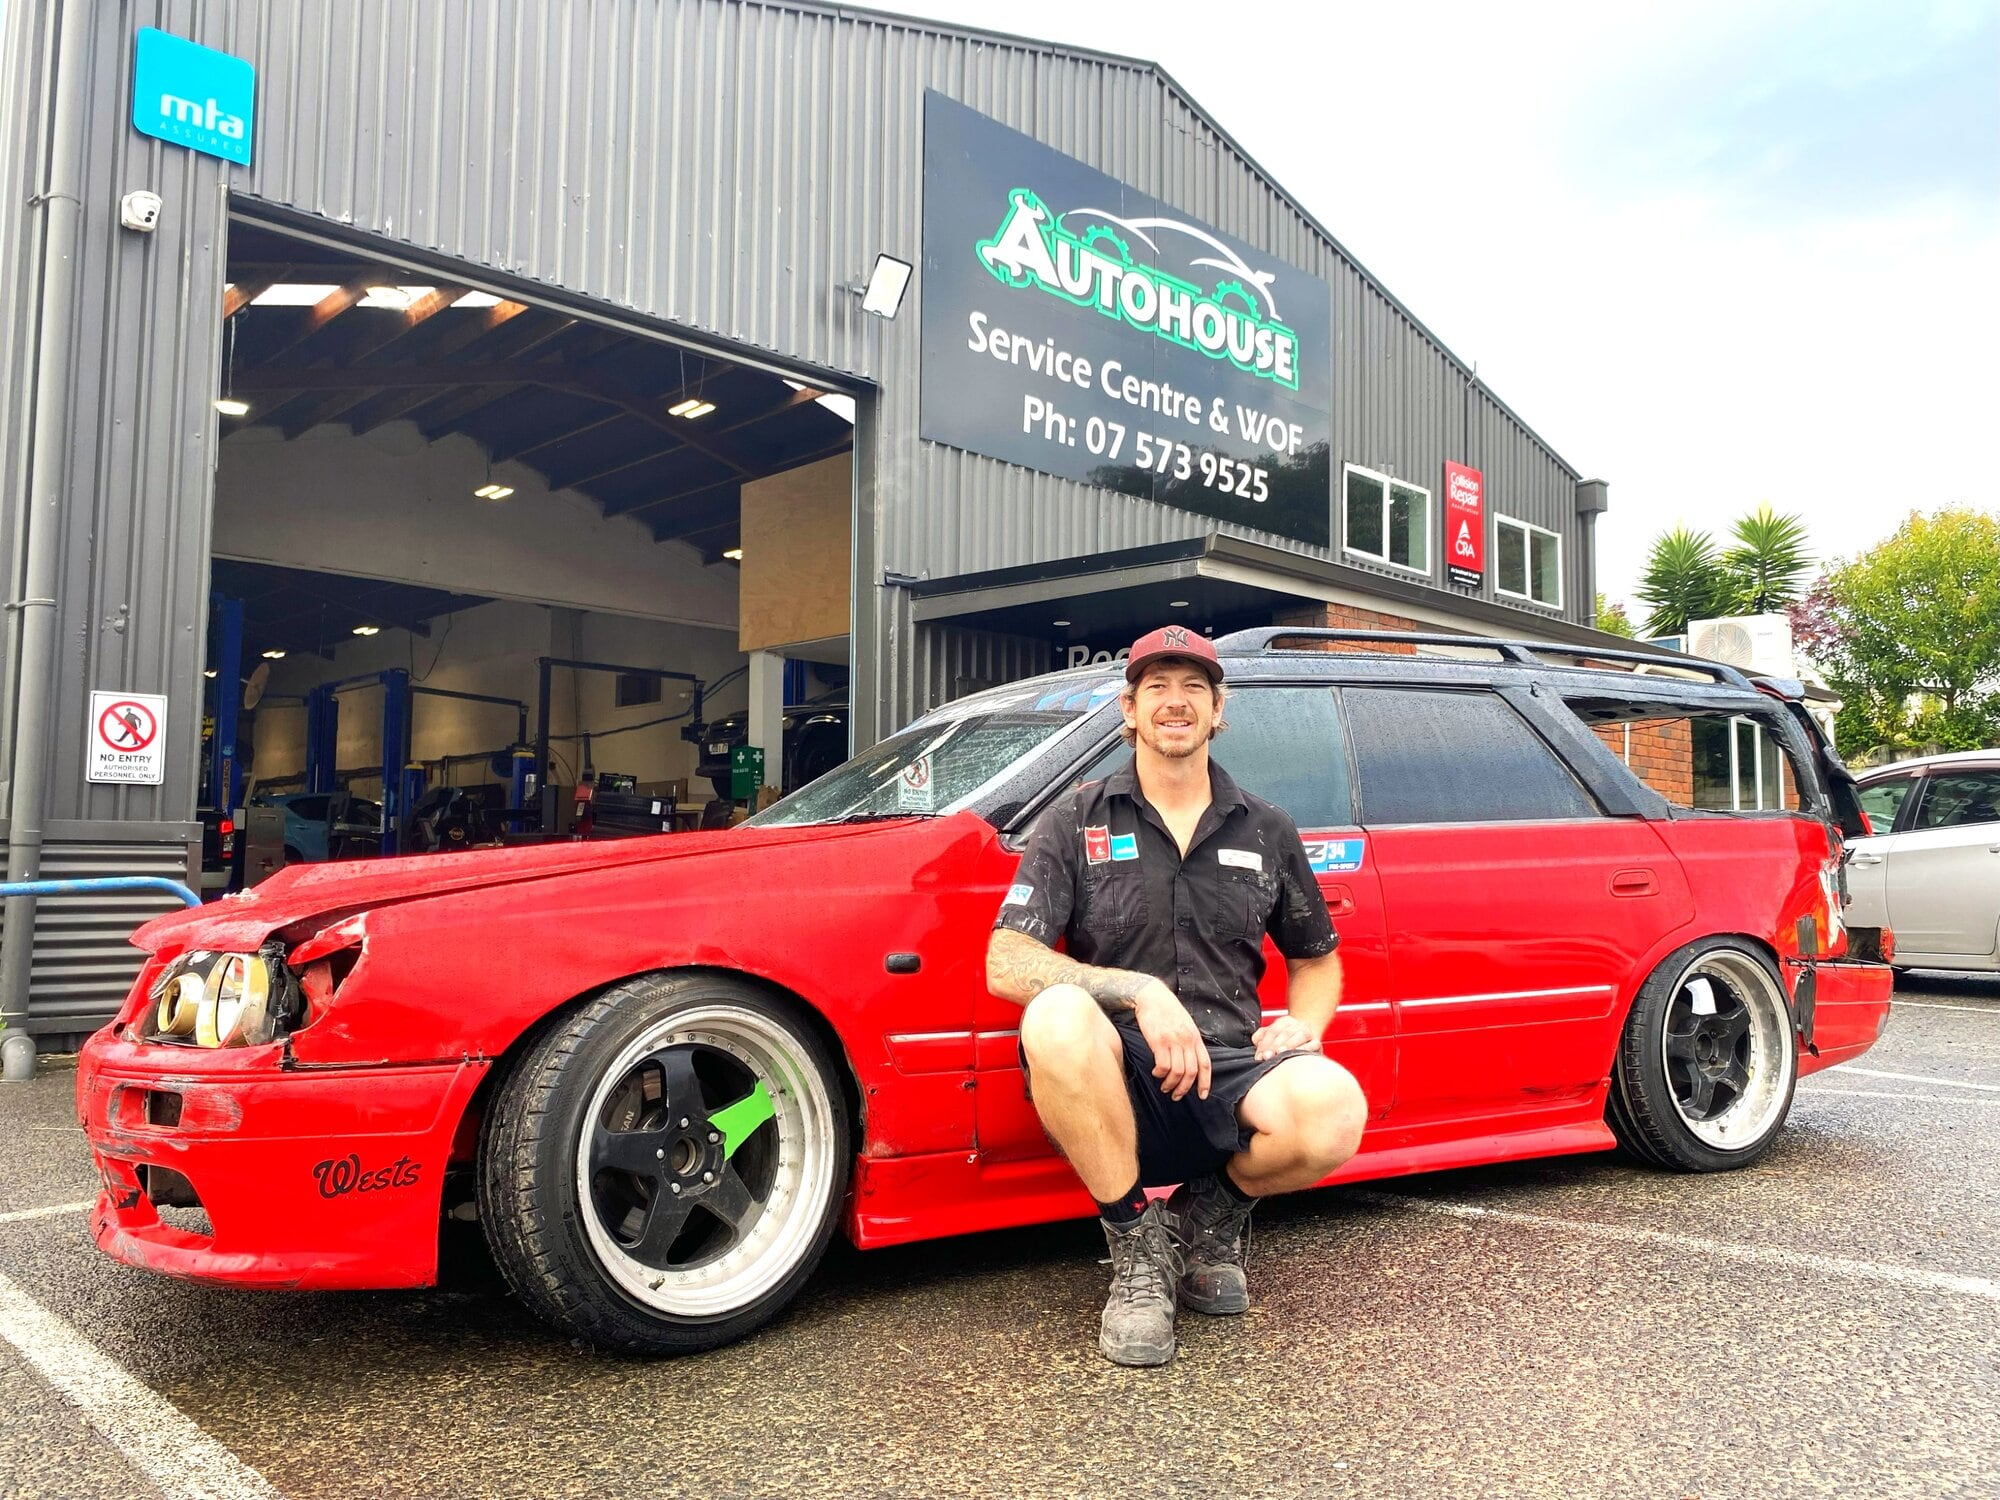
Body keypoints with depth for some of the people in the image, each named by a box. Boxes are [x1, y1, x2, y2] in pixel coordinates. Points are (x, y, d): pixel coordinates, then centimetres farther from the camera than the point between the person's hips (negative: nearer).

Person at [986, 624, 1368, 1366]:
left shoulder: (1266, 831, 12)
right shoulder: (1076, 823, 3)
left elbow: (1318, 959, 23)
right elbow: (1006, 965, -9)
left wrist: (1304, 1024, -1)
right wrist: (1140, 991, -21)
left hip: (1227, 1075, 2)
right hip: (1117, 1086, -2)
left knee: (1332, 1109, -32)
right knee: (1058, 1018, -37)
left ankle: (1214, 1210, 6)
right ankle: (1138, 1240, -10)